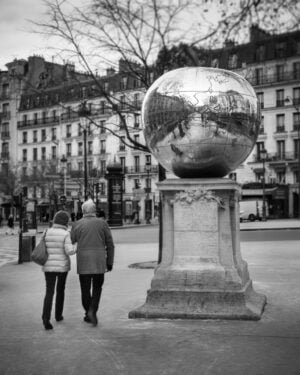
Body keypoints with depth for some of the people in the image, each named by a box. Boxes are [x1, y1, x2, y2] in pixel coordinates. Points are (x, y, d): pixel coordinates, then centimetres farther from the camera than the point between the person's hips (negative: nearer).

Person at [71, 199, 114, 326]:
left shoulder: (77, 225, 0)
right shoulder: (102, 223, 1)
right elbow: (110, 245, 1)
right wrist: (110, 262, 9)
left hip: (83, 263, 0)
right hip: (99, 263, 0)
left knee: (85, 289, 12)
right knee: (97, 288, 14)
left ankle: (88, 314, 17)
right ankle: (92, 310, -4)